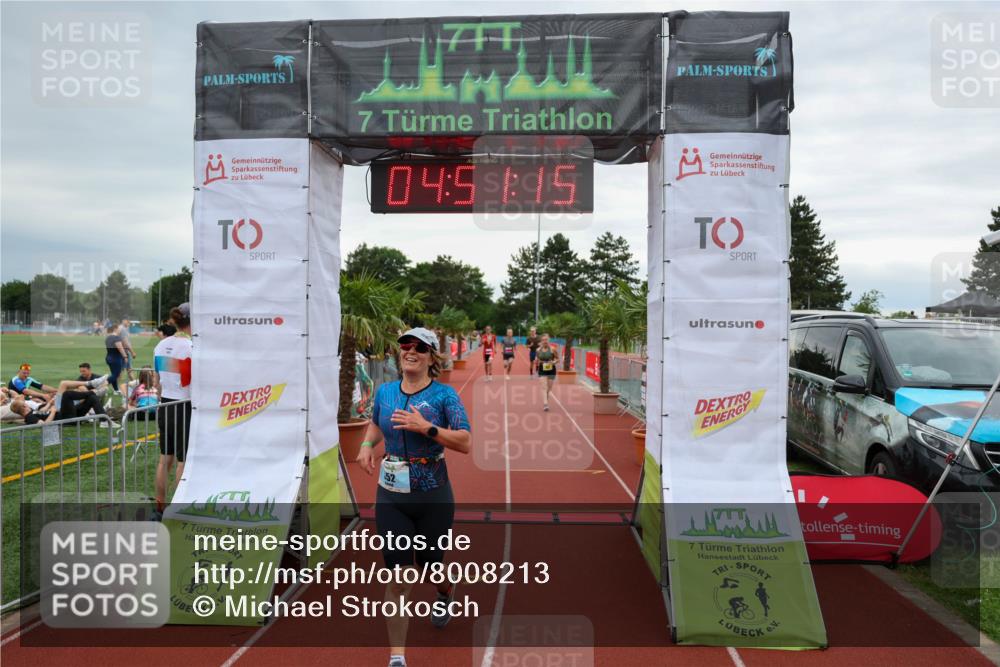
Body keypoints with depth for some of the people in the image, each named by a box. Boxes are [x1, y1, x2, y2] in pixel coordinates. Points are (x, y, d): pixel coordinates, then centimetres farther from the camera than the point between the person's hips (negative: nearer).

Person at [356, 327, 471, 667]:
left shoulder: (444, 394, -10)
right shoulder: (384, 392, 3)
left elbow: (466, 443, -16)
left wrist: (426, 427, -26)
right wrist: (367, 444, 5)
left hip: (433, 497, -2)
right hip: (391, 497, 2)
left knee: (430, 565, 18)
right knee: (397, 578, 0)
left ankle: (446, 593, 56)